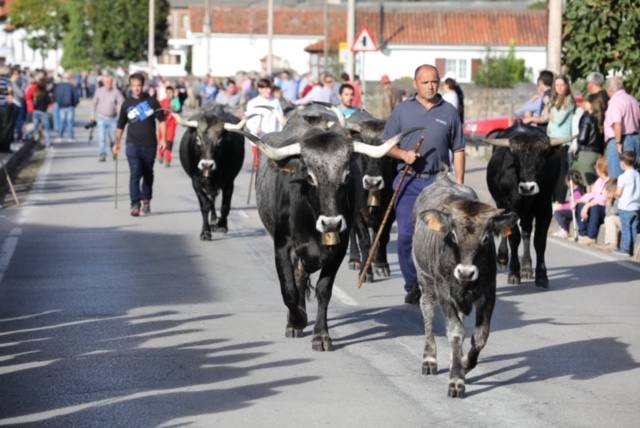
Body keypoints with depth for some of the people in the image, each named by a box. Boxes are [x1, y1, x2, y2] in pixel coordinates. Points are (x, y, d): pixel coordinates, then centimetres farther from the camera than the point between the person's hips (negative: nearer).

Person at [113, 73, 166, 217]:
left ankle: (146, 202, 27)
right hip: (133, 144, -1)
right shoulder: (127, 104, 6)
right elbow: (120, 125, 13)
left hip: (149, 144, 1)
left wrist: (163, 139, -5)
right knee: (135, 174, -13)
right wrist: (117, 143, 8)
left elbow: (161, 120, 4)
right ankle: (135, 205, -18)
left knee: (148, 174, 11)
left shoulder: (151, 101, 2)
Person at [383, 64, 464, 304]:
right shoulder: (402, 110, 8)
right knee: (405, 235, -5)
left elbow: (458, 150, 9)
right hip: (408, 181, 0)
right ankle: (412, 285, 6)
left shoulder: (449, 112, 9)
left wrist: (459, 183, 1)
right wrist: (403, 154, -12)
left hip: (438, 182, 0)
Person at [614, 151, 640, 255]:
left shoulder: (623, 177, -14)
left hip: (625, 208, -6)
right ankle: (631, 249, 13)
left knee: (626, 228, -1)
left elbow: (618, 193, -12)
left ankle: (625, 249, 1)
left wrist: (615, 193, 8)